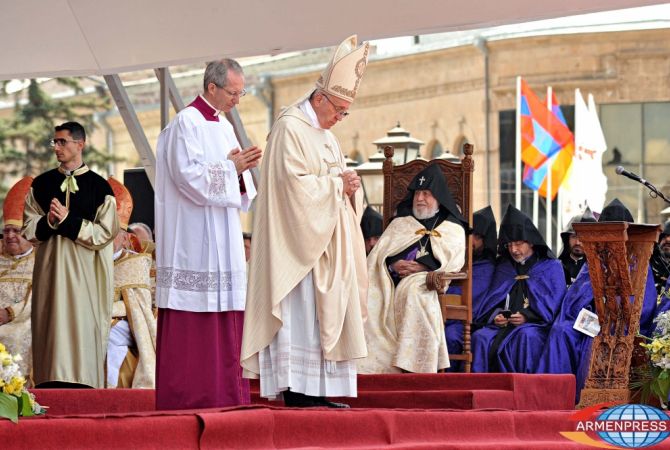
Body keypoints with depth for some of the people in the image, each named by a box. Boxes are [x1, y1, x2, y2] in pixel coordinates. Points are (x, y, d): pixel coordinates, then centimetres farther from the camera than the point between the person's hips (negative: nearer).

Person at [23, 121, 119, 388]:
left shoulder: (99, 186, 1)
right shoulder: (41, 184, 12)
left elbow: (105, 233, -4)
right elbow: (29, 230, 10)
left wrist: (68, 221, -12)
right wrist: (49, 222, -12)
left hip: (84, 272, -3)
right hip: (49, 266, 3)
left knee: (82, 330, -6)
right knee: (51, 326, -2)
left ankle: (81, 384, -5)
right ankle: (51, 383, -2)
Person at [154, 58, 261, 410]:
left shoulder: (223, 126, 17)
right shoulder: (187, 123, -8)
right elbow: (189, 176, -17)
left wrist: (241, 170, -2)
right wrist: (231, 166, -15)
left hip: (222, 241, 9)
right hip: (193, 237, -9)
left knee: (225, 314, 7)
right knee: (190, 325, -8)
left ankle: (224, 392, 10)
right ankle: (187, 396, -5)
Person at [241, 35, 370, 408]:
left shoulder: (326, 135, 20)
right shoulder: (290, 129, -9)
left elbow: (335, 187, 22)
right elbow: (294, 182, -19)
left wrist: (350, 187, 0)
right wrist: (336, 182, -14)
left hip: (325, 243, 9)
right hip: (297, 240, -9)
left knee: (323, 314, 6)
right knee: (299, 312, -11)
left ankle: (316, 390, 7)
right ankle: (296, 390, -12)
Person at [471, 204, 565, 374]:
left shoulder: (551, 267, 11)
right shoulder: (503, 268, 24)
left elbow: (554, 305, 1)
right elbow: (492, 302, 21)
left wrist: (527, 316, -13)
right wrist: (495, 315, -4)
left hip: (535, 325, -3)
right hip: (503, 324, 3)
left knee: (526, 336, -39)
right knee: (480, 337, -29)